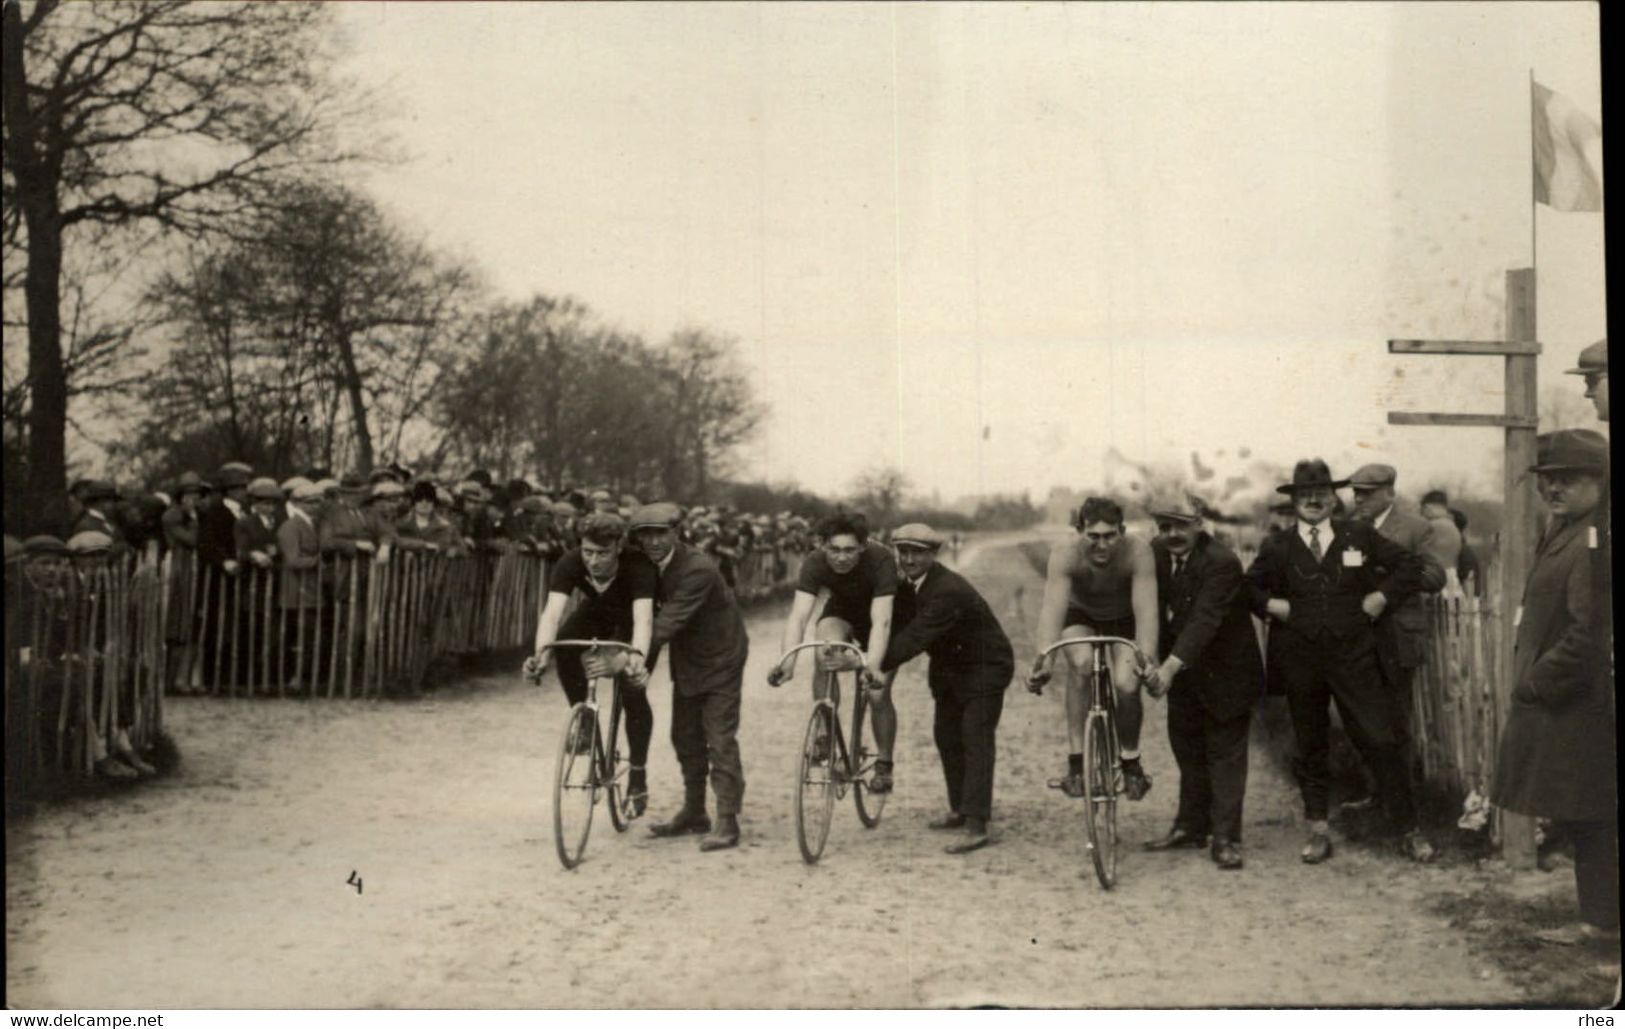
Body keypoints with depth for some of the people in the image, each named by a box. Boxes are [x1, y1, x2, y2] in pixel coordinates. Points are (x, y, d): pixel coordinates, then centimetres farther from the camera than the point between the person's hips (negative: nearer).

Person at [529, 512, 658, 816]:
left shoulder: (639, 568, -39)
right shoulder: (570, 563, -32)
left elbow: (642, 619, -52)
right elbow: (553, 611, -42)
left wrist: (637, 659, -70)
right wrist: (542, 651, -60)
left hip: (632, 618, -3)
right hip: (597, 612, 3)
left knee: (633, 691, -18)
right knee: (565, 645, -29)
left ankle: (638, 774, -1)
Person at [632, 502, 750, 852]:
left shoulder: (699, 569, -27)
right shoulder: (647, 567, -2)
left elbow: (672, 618, -34)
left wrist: (639, 652, -41)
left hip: (719, 660, -8)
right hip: (686, 662, 8)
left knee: (720, 741, -8)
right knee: (685, 738, 14)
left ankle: (727, 823, -4)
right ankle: (693, 813, 26)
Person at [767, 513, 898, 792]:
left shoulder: (881, 560, -36)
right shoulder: (815, 564, -30)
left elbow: (881, 620, -44)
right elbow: (798, 615, -39)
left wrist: (873, 667, -58)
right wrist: (787, 661, -54)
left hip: (874, 617, -1)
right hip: (840, 612, 1)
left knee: (879, 696, -8)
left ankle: (884, 766, 14)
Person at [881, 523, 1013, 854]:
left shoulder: (949, 591, -32)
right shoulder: (909, 585, -3)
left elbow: (916, 636, -37)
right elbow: (898, 626, -4)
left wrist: (876, 665, -41)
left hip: (984, 667, -9)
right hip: (949, 666, 9)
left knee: (976, 742, -13)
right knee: (946, 736, 13)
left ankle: (976, 827, -16)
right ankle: (960, 809, 28)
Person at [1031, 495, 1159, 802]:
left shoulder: (1138, 552, -34)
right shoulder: (1065, 553, -33)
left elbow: (1146, 609, -40)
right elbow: (1053, 607, -41)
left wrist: (1146, 659, -53)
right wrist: (1044, 659, -53)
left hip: (1124, 620, 0)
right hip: (1080, 617, 0)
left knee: (1126, 685, -22)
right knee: (1081, 663, -31)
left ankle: (1131, 762, 5)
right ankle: (1077, 760, -21)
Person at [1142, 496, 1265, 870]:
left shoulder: (1222, 563, -27)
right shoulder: (1156, 552, -6)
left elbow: (1205, 619, -36)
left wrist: (1171, 666, -46)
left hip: (1225, 672, -7)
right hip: (1183, 667, 7)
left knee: (1226, 752, 0)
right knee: (1187, 748, 17)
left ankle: (1225, 838, 6)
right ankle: (1191, 826, 30)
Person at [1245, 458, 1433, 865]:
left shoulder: (1360, 536, 4)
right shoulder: (1277, 548, 5)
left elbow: (1410, 565, 11)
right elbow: (1249, 588, 16)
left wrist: (1383, 595, -2)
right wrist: (1271, 605, -3)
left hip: (1354, 658, -1)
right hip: (1300, 661, 1)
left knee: (1381, 742, -4)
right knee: (1310, 747, 10)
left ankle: (1408, 830, 6)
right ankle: (1318, 828, 22)